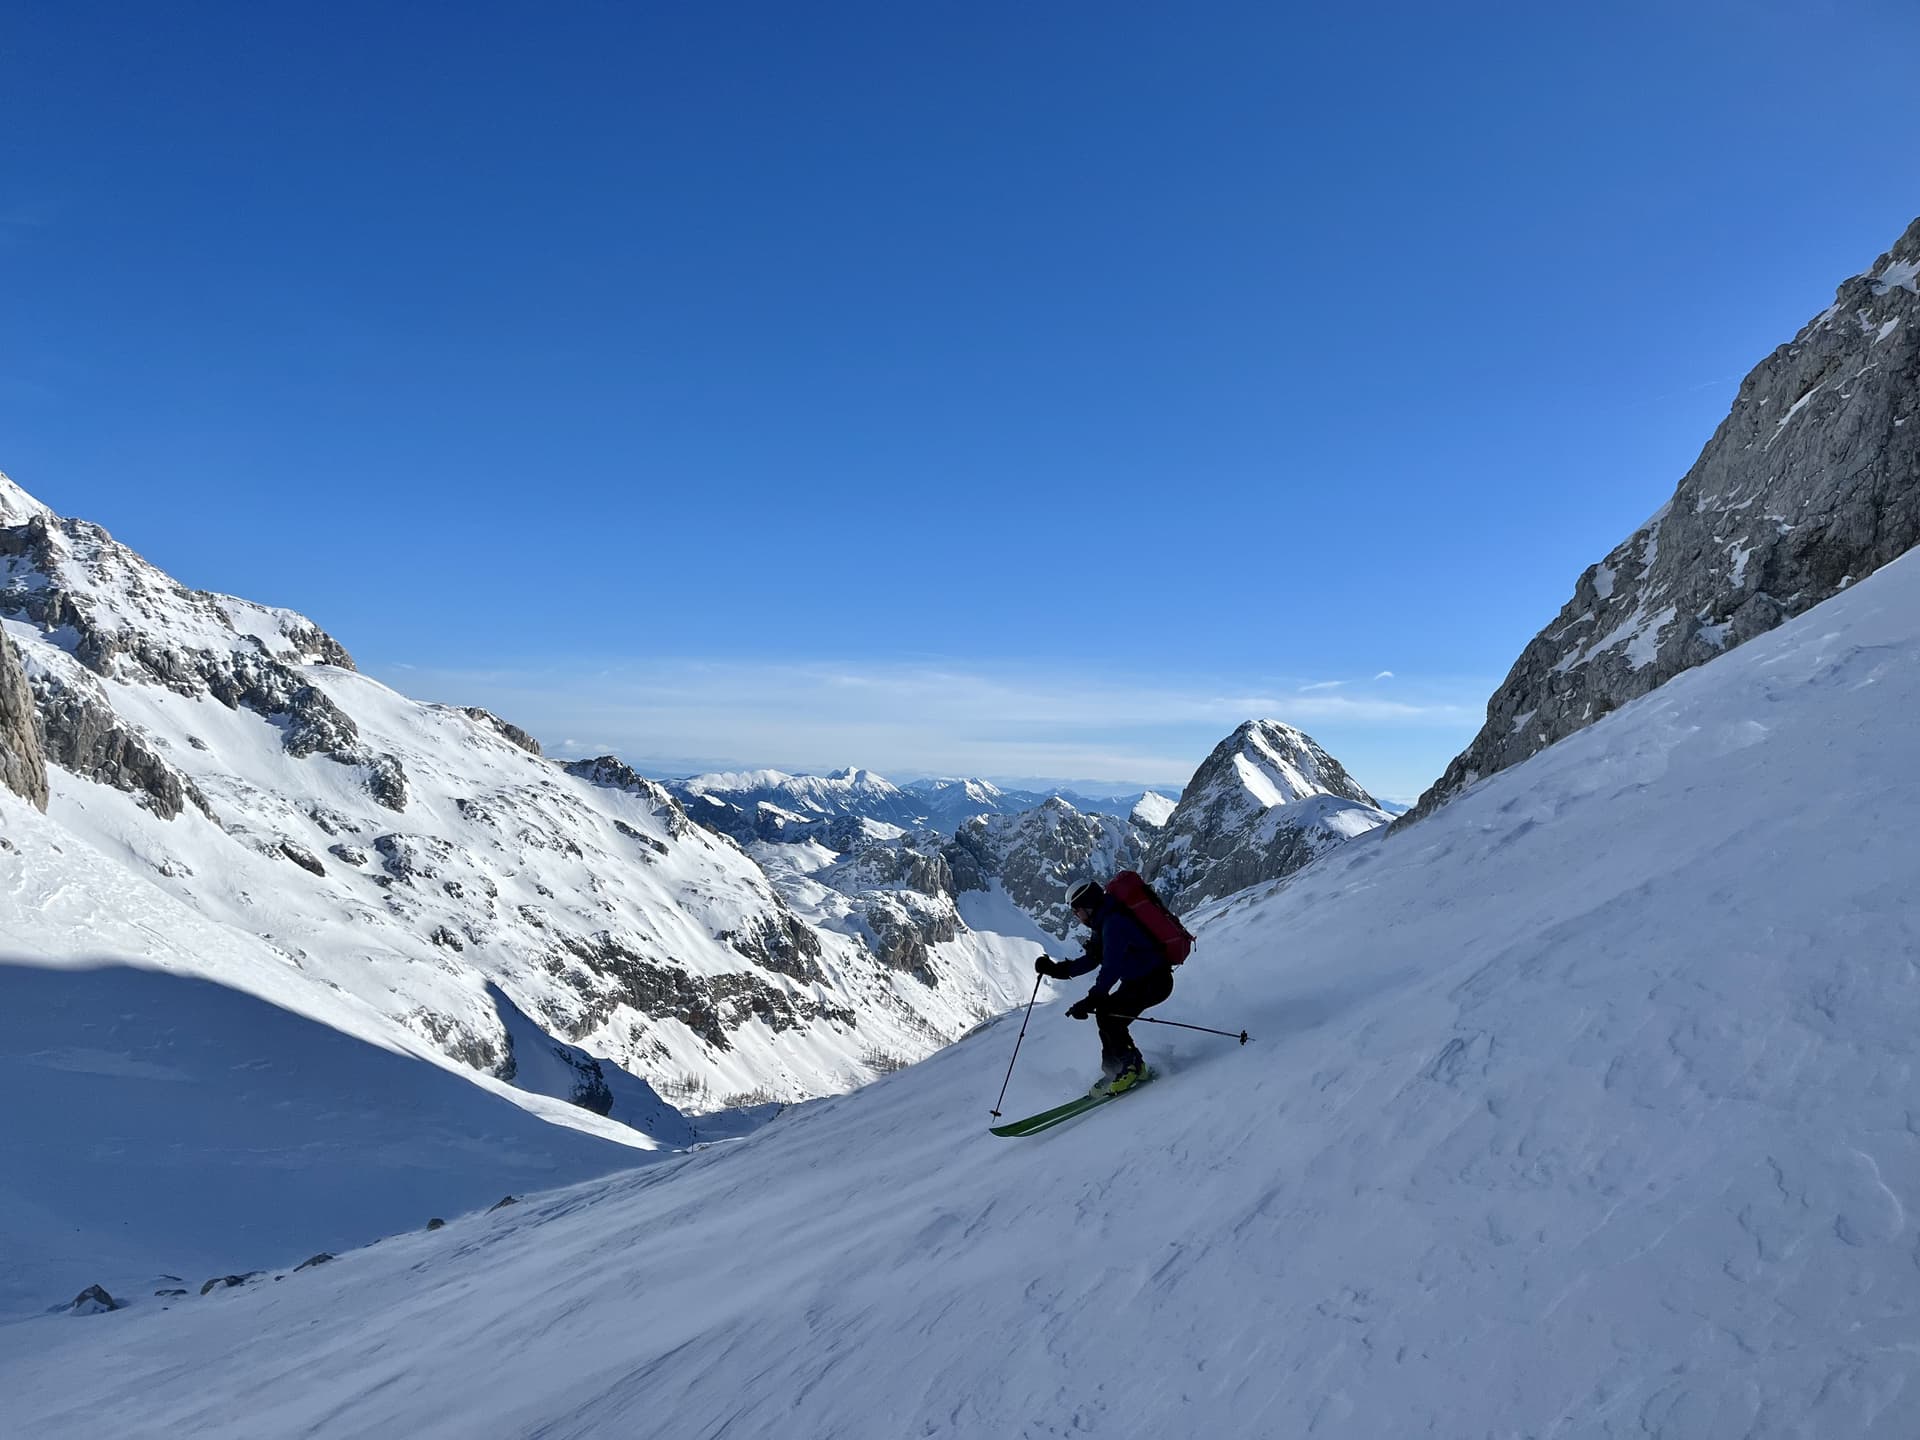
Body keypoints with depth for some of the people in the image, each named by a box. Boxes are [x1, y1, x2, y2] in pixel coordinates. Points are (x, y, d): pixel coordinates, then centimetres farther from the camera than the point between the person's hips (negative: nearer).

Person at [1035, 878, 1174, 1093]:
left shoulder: (1114, 922, -23)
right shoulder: (1104, 923, 9)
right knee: (1107, 1016, 5)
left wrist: (1091, 1000, -33)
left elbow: (1111, 968, -31)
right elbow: (1091, 960, 15)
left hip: (1154, 982, -10)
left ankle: (1132, 1066, -8)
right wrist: (1057, 969, 5)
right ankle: (1114, 1071, 11)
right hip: (1137, 980, 10)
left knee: (1108, 1014, -18)